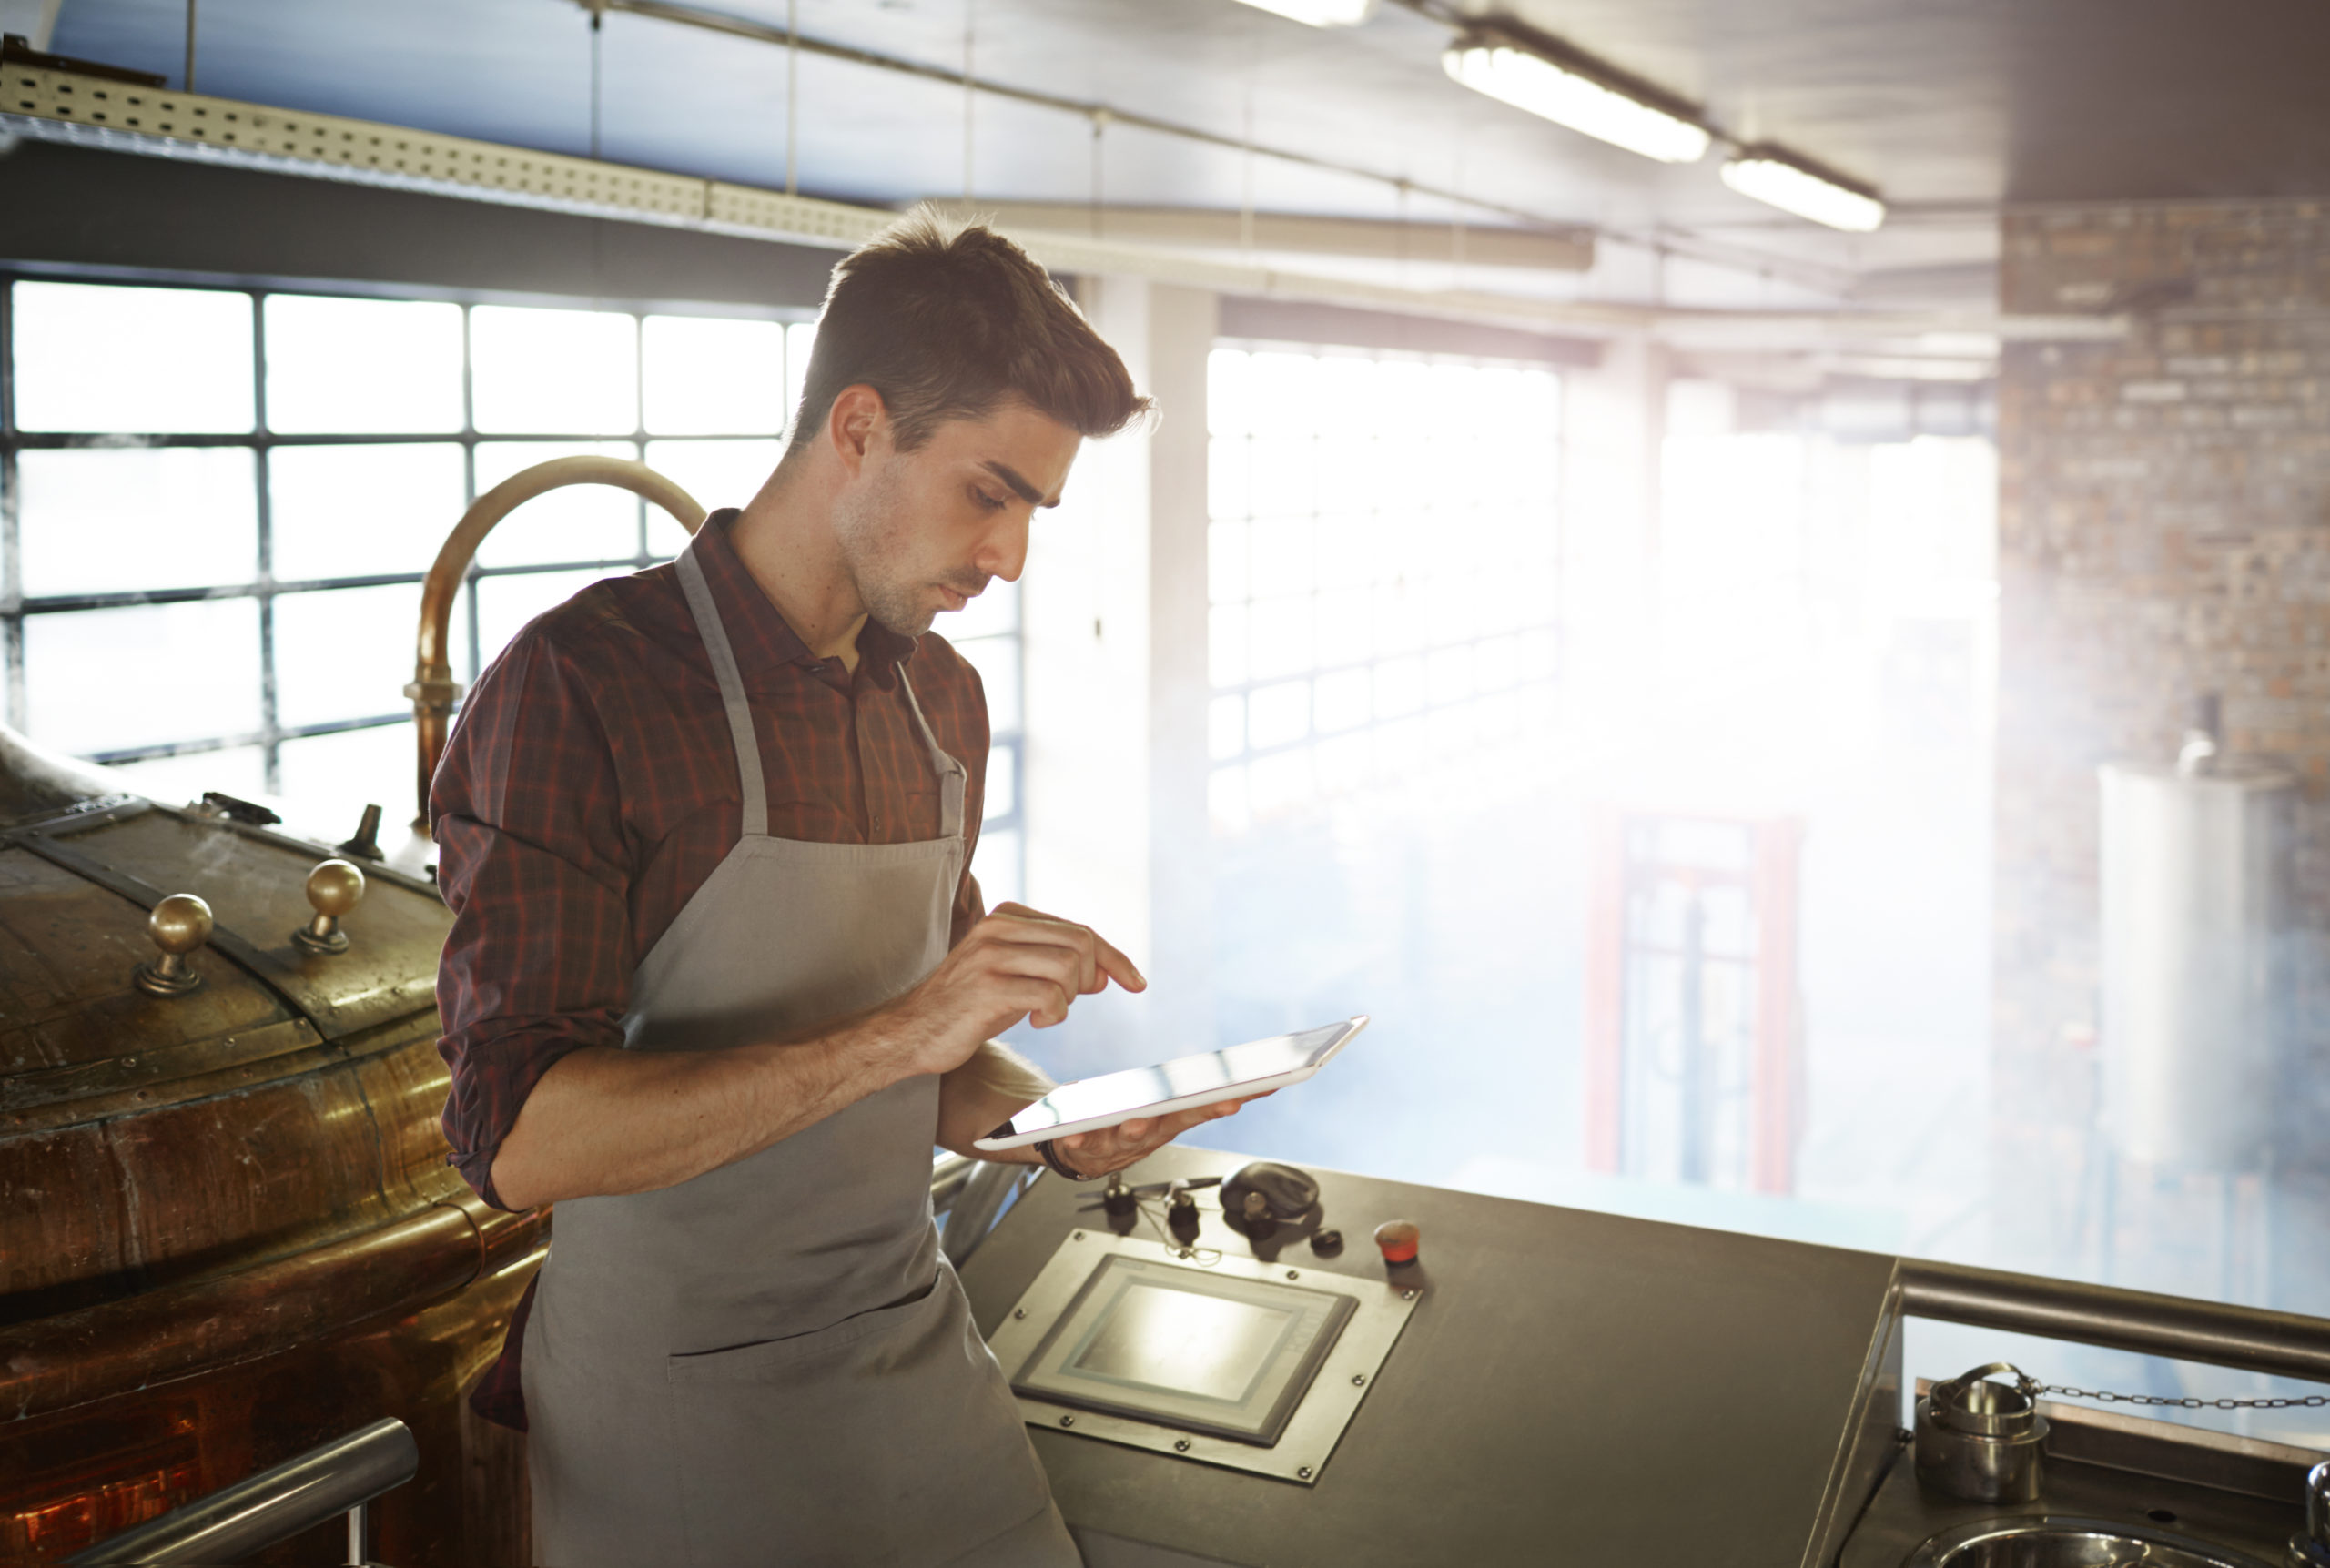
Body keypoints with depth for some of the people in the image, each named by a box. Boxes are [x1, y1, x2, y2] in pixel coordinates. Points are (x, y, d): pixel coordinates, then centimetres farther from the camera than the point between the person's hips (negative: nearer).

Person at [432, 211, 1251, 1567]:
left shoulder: (945, 702, 6)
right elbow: (520, 1138, -24)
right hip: (680, 1396, -6)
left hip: (915, 1350, 6)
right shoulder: (580, 685, -17)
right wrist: (895, 1036, -30)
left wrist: (1057, 1124, -6)